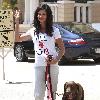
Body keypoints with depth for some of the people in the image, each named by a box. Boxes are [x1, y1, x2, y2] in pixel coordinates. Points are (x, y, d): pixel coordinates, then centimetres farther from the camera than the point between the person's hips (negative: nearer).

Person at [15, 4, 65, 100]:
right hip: (39, 66, 2)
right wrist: (17, 24, 6)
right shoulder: (33, 31, 8)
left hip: (52, 66, -2)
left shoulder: (54, 31, 0)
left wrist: (56, 60, -16)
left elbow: (62, 49, 1)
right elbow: (18, 39, 15)